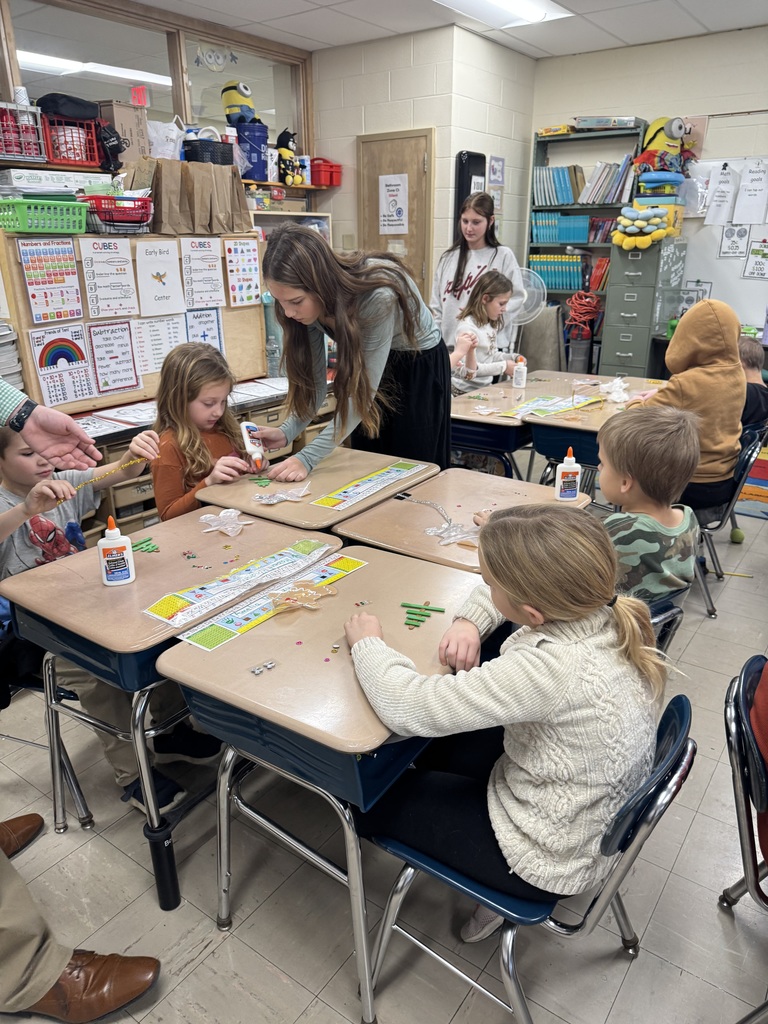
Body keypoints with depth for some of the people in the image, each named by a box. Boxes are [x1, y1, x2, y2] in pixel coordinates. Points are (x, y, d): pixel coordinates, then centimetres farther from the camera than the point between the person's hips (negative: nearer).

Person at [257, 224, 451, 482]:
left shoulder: (377, 296, -37)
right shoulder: (310, 302, -19)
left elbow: (363, 391, -35)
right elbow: (314, 378, -12)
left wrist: (308, 458, -40)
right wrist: (287, 431, -29)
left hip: (419, 365, -5)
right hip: (364, 361, 5)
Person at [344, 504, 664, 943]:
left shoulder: (553, 669, -39)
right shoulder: (603, 607, -15)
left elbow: (406, 708, -34)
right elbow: (500, 592, 5)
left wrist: (367, 642, -16)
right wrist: (469, 622, -13)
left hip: (552, 859, -8)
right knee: (436, 741, 21)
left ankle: (498, 896, 17)